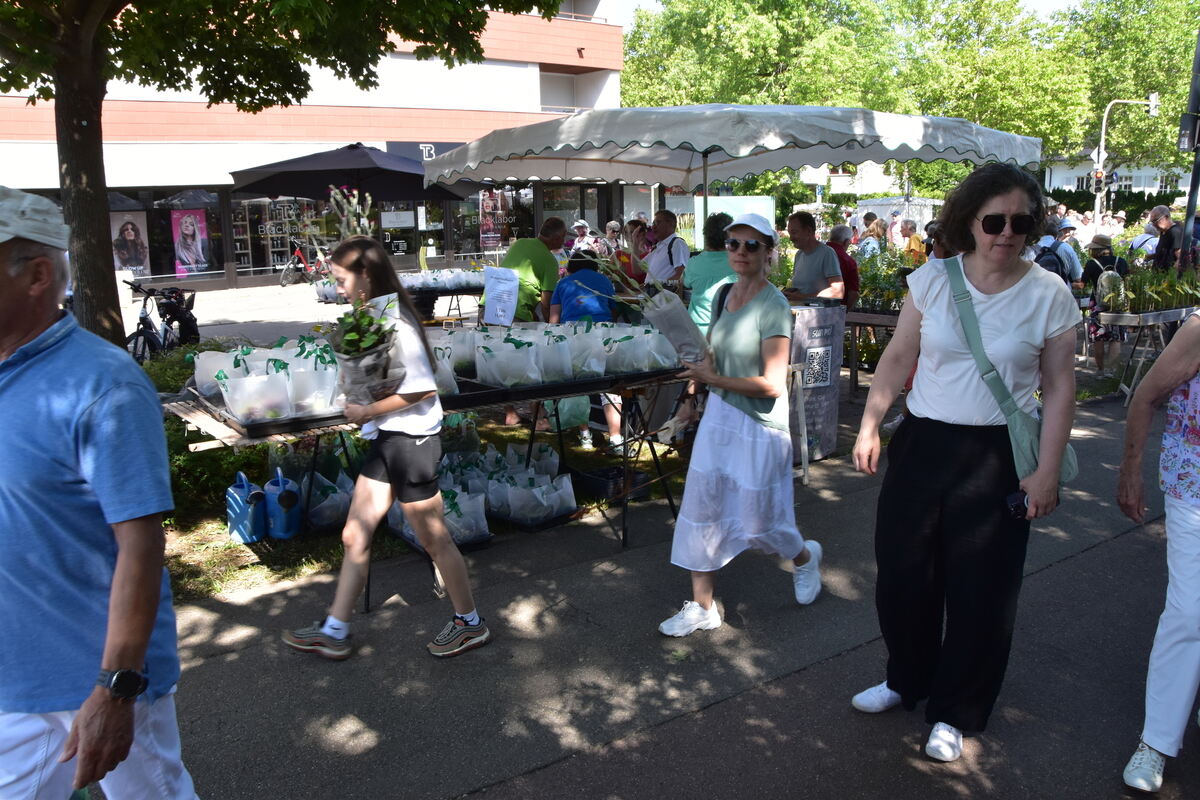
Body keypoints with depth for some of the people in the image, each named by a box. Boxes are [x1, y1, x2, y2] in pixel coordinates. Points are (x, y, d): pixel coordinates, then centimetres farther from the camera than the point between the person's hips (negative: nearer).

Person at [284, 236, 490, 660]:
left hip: (411, 439, -9)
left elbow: (422, 388, -24)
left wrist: (368, 411, -17)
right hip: (386, 438, 9)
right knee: (355, 536, 13)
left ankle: (470, 623, 24)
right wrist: (363, 409, 4)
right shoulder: (373, 317, 9)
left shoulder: (395, 322, -19)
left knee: (434, 539, 5)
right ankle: (334, 632, 25)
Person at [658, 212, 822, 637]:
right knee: (701, 509, 6)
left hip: (758, 426, -7)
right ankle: (702, 606, 19)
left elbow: (773, 384, -20)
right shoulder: (724, 295, 5)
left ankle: (805, 557, 40)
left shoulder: (773, 307, -17)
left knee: (758, 521, 7)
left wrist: (715, 379, -19)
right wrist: (702, 366, 3)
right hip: (719, 415, 7)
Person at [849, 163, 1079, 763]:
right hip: (922, 444, 2)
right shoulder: (932, 279, -1)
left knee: (981, 590, 7)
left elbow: (1059, 389, -2)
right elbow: (897, 359, 4)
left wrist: (1047, 471, -6)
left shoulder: (1050, 295, -4)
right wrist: (870, 427, -1)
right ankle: (906, 680, 37)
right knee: (902, 573, 11)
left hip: (998, 457, -2)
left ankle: (954, 713, 28)